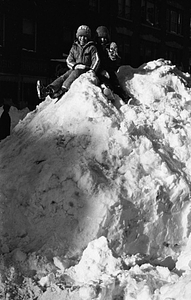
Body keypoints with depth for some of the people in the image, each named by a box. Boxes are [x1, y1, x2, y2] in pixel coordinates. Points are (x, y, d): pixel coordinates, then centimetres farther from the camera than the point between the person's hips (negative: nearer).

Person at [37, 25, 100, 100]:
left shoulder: (91, 48, 6)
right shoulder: (74, 48, 17)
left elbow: (96, 60, -2)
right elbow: (69, 61, 12)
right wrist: (75, 65, -9)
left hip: (87, 69, -4)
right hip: (75, 69, 4)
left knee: (75, 73, -35)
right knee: (64, 77, -22)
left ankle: (62, 91, -56)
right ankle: (48, 90, -45)